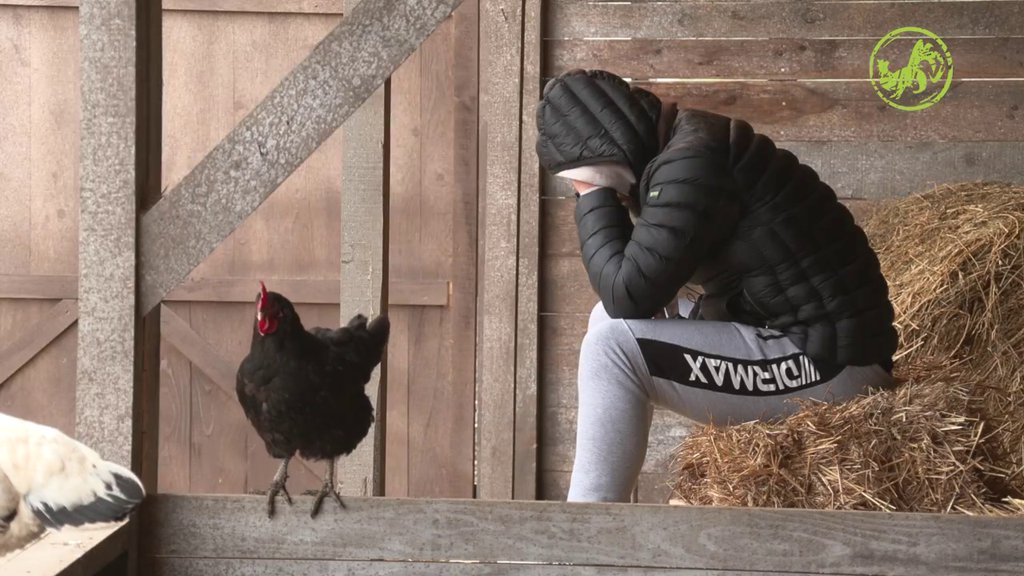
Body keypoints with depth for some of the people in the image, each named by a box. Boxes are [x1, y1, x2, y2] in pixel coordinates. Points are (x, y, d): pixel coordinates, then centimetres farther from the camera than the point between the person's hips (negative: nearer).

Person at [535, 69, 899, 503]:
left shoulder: (693, 162, -18)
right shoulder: (684, 150, 12)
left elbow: (629, 293, -19)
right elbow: (645, 292, 18)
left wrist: (594, 203, -6)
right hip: (802, 341, 10)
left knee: (612, 343, -17)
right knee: (613, 320, 16)